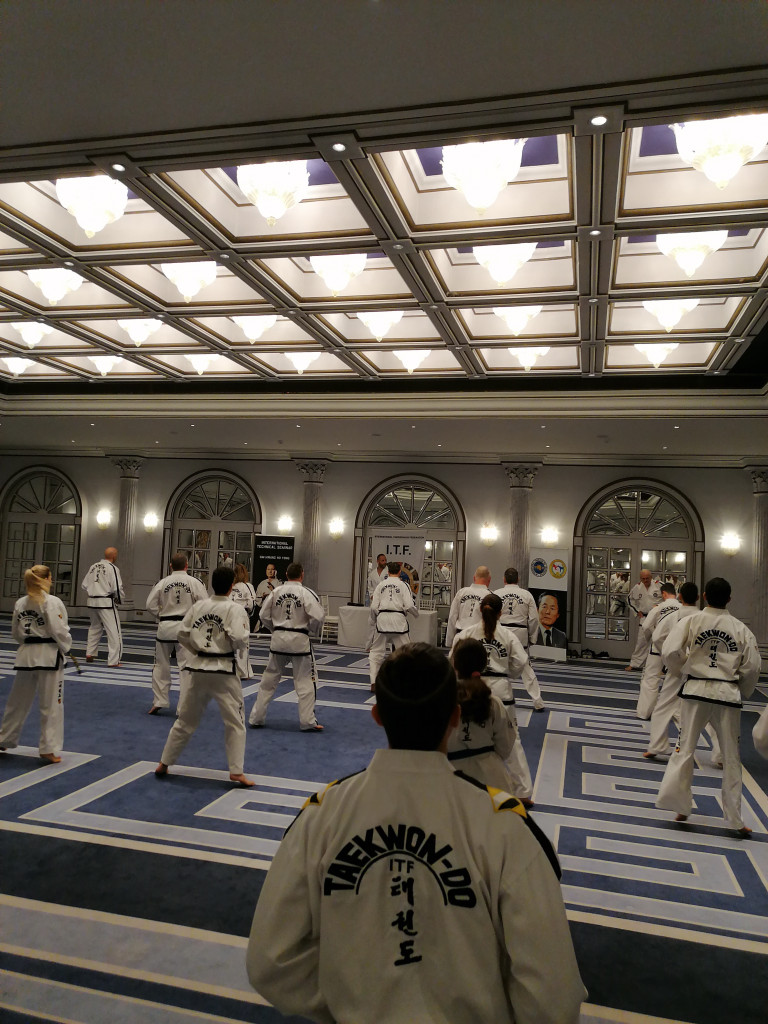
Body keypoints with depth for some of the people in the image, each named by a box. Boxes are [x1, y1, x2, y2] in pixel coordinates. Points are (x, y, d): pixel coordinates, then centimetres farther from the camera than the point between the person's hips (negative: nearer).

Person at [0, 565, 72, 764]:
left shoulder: (20, 603, 4)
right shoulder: (52, 602, -15)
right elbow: (59, 631, -16)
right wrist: (66, 646, 2)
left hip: (26, 655, 6)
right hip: (49, 656, -6)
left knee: (18, 701, 21)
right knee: (51, 705, 3)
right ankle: (48, 749, 7)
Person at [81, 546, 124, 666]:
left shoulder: (93, 566, 10)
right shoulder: (112, 568, -11)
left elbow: (85, 585, 13)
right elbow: (117, 588, -15)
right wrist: (120, 599, 3)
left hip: (92, 602, 8)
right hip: (106, 603, -7)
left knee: (95, 627, 27)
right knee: (114, 631, -3)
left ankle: (89, 654, 34)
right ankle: (113, 661, -5)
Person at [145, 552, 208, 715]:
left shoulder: (163, 582, -1)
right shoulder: (194, 583, -6)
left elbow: (151, 605, -1)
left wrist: (162, 616, 13)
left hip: (165, 627, 2)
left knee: (161, 665, 16)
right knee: (186, 667, 2)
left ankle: (158, 701, 23)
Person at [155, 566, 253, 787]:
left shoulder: (198, 606, 3)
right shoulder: (235, 609, -12)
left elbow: (182, 634, 6)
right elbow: (239, 640, -19)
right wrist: (245, 632, 2)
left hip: (198, 669, 5)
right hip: (224, 671, -5)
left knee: (186, 720, 19)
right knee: (235, 722, 6)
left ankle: (164, 764, 27)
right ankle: (236, 772, 3)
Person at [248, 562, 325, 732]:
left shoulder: (276, 592, 2)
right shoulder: (306, 593, -11)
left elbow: (264, 615, 6)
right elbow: (318, 616, -17)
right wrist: (311, 632, 1)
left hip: (278, 640, 4)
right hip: (299, 641, -4)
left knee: (269, 679, 15)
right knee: (305, 681, 7)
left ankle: (256, 718, 21)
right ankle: (308, 721, 10)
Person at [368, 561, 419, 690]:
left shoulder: (381, 585, 7)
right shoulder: (403, 585, 1)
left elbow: (374, 607, 4)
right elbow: (409, 606, -7)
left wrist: (374, 621, 21)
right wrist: (416, 614, 14)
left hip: (382, 618, 2)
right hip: (398, 619, -2)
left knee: (376, 651, 13)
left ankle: (374, 682, 11)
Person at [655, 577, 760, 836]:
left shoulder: (690, 621, -6)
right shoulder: (741, 629, -1)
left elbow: (670, 653, -13)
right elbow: (752, 668, 1)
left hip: (696, 691, -1)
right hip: (728, 695, 1)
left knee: (685, 748, 11)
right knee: (731, 758, 12)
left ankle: (679, 806, 10)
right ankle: (735, 820, 20)